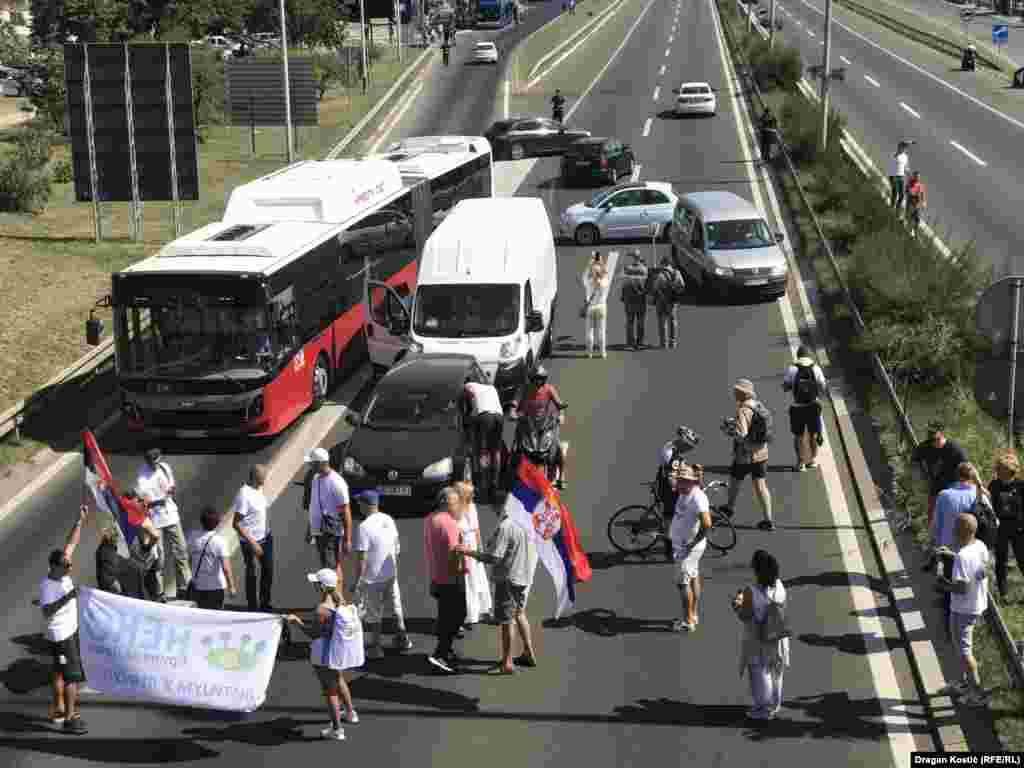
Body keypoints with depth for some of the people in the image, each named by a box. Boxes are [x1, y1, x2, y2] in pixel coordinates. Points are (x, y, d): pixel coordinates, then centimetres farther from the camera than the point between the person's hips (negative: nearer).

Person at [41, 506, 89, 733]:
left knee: (60, 671, 19)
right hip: (60, 636, -9)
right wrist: (65, 598, -36)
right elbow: (46, 612, -29)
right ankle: (70, 718, -2)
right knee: (73, 674, -7)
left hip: (71, 630, 9)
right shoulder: (47, 585, -23)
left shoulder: (63, 572, -3)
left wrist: (81, 520, -3)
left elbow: (71, 545, 1)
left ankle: (58, 709, 31)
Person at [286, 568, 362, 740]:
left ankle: (337, 729, 19)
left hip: (326, 655, -8)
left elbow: (314, 634, -20)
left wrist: (297, 621, -12)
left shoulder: (322, 610, -29)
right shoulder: (342, 600, -7)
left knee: (330, 690, 9)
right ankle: (350, 713, 48)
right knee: (338, 680, 33)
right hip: (342, 651, 8)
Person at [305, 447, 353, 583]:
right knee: (325, 567, 15)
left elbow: (346, 512, -18)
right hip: (318, 531, 9)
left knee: (331, 568, -10)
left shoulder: (337, 483, -18)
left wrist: (348, 540, -19)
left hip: (332, 533, -9)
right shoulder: (315, 478, 9)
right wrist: (309, 529, 21)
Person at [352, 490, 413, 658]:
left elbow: (361, 558, -22)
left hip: (373, 578, -6)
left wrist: (357, 581, -14)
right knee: (396, 606, 22)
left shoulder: (364, 527, -22)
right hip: (391, 574, 7)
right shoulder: (389, 520, 0)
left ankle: (375, 647, 17)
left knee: (373, 614, 8)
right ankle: (402, 638, 34)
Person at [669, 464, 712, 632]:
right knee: (693, 579, 17)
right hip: (680, 545, 9)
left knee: (683, 582, -5)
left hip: (689, 547, -9)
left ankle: (688, 621, 2)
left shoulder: (697, 498, -25)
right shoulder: (683, 493, 4)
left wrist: (693, 543, -23)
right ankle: (693, 615, 28)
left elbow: (707, 524, -33)